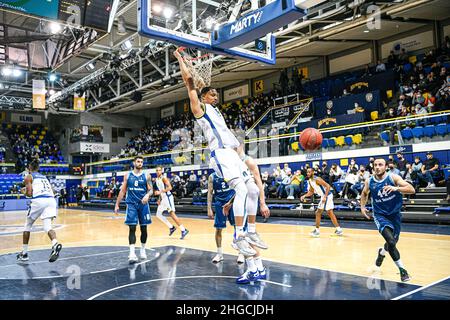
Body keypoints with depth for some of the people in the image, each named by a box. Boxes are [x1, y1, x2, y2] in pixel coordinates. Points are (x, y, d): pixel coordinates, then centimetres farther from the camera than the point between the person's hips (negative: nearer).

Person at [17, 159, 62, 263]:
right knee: (47, 226, -4)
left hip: (39, 201, -4)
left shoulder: (28, 177, 12)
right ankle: (55, 244, -36)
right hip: (51, 200, 4)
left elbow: (29, 193, 0)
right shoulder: (44, 177, 29)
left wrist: (24, 191, 23)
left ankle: (24, 253, 24)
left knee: (28, 226, 17)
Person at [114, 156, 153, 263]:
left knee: (143, 228, 8)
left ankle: (143, 250, 26)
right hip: (131, 204, 0)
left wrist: (147, 195, -25)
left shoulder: (146, 176, 2)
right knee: (132, 228, -8)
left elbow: (151, 190, -2)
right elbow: (122, 191, 8)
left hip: (143, 204, 1)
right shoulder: (127, 175, 5)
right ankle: (132, 253, -12)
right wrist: (117, 204, 4)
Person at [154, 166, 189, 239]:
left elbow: (170, 187, -23)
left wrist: (160, 192, -26)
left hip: (168, 197, -9)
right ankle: (171, 227, 14)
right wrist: (159, 199, 17)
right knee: (158, 214, 7)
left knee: (172, 214, -12)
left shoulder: (164, 178, -12)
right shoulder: (156, 179, 13)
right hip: (163, 198, 9)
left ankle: (183, 230, -11)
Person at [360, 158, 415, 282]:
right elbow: (364, 193, 13)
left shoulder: (393, 177, -16)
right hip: (380, 215, -1)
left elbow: (412, 190, -25)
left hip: (395, 214, 1)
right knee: (391, 241, -21)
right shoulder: (369, 182, -9)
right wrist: (362, 206, 0)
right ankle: (402, 269, -7)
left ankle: (382, 252, 51)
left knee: (394, 241, 17)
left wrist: (396, 188, -40)